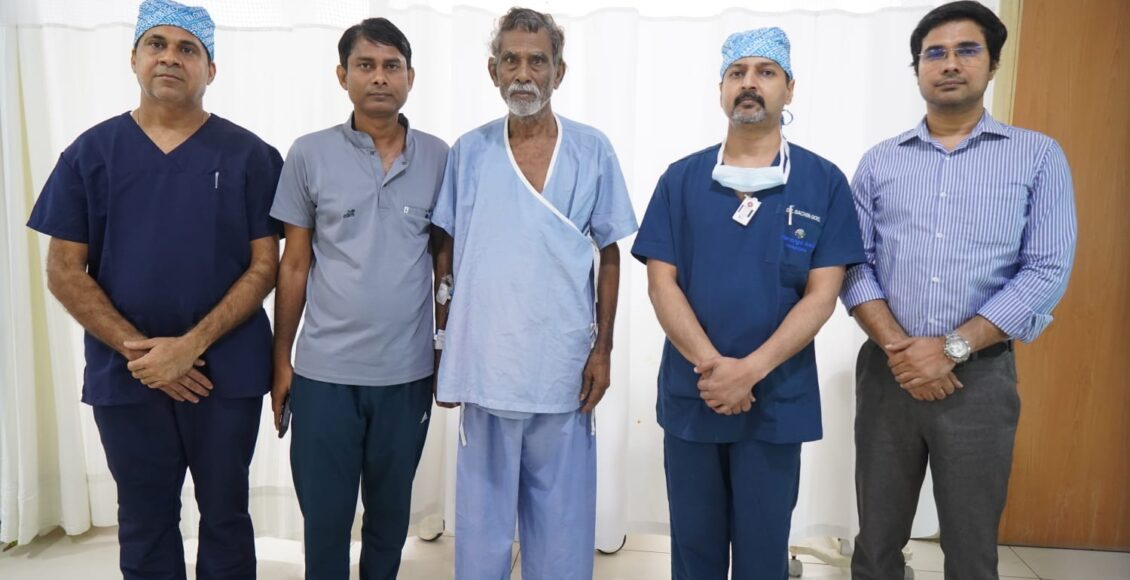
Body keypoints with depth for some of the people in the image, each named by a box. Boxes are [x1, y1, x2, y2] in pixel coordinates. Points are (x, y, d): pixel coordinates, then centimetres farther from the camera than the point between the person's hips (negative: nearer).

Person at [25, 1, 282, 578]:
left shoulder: (249, 156, -2)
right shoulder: (91, 152, 3)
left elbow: (264, 266, -5)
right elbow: (64, 271, 1)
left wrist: (191, 345, -15)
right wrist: (138, 351, -11)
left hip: (227, 372, -1)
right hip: (126, 376, 2)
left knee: (225, 516, 13)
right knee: (144, 522, 15)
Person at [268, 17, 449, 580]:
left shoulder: (439, 158, 1)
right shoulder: (309, 155, -2)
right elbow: (294, 266, 3)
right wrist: (280, 360, 3)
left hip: (408, 372, 1)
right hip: (324, 371, -1)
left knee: (390, 513, 17)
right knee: (324, 517, 11)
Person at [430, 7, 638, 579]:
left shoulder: (593, 151, 0)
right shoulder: (468, 152, 2)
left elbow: (608, 257, 5)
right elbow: (449, 254, 7)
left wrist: (603, 350, -2)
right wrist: (444, 350, 4)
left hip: (564, 367, 0)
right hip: (484, 365, 1)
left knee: (563, 516, 12)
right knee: (482, 514, 13)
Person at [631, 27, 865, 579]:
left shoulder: (824, 182, -1)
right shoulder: (681, 178, 2)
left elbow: (821, 294, -6)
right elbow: (662, 283, -3)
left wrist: (750, 370, -17)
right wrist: (712, 366, -16)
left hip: (778, 400, -1)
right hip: (689, 395, 1)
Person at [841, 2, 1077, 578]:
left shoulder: (1038, 156, 3)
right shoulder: (879, 162, 8)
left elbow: (1046, 271, -6)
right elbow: (854, 265, 1)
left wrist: (952, 348, -15)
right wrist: (896, 346, -13)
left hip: (980, 376, -1)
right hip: (886, 373, 2)